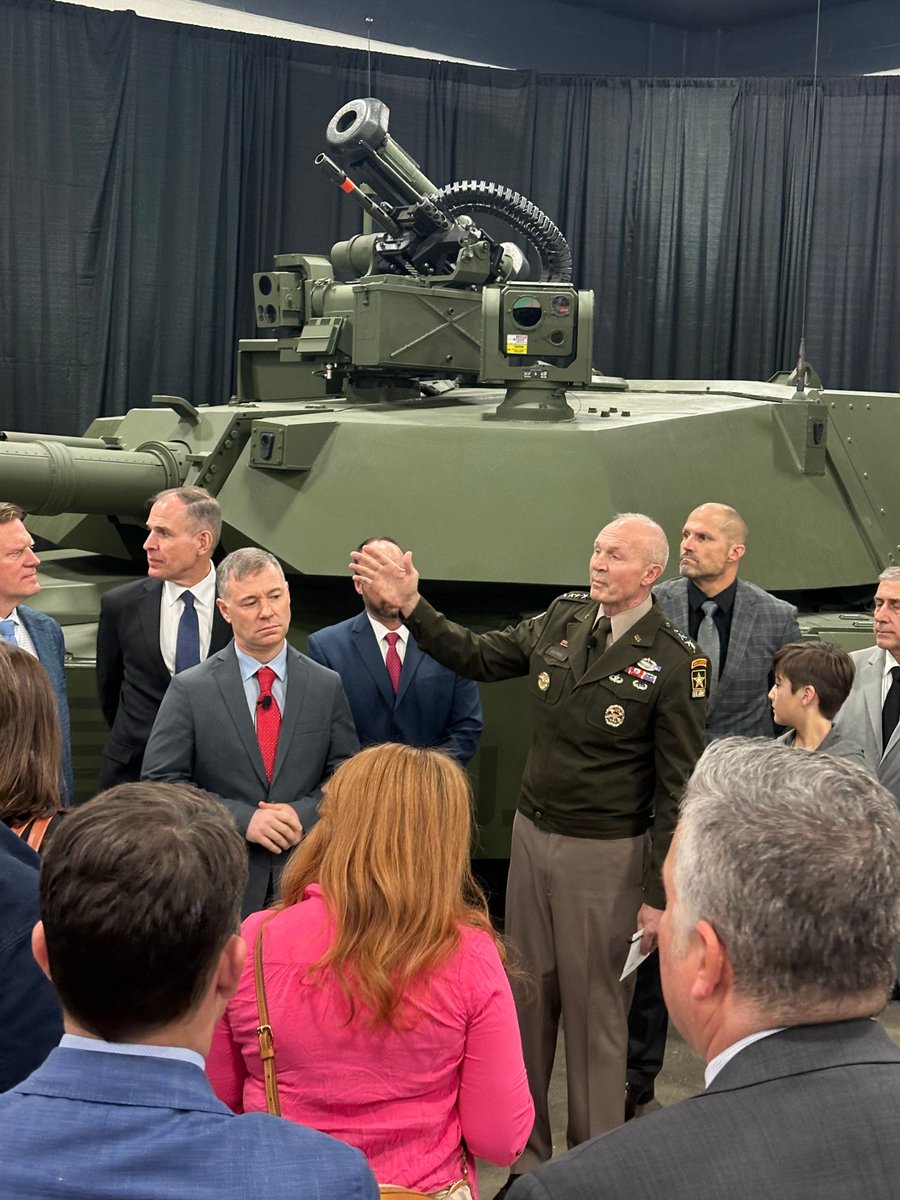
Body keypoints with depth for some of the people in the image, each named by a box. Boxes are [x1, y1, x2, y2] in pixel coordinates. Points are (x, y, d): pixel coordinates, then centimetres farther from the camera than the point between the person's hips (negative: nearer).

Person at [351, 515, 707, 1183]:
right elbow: (477, 658, 14)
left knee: (594, 1011, 6)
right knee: (527, 998, 14)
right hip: (532, 834, 5)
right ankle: (527, 1154, 30)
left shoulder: (675, 662, -13)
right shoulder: (562, 620, 2)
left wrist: (660, 895, -12)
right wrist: (411, 605, 3)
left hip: (606, 855, -5)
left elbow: (679, 789, -12)